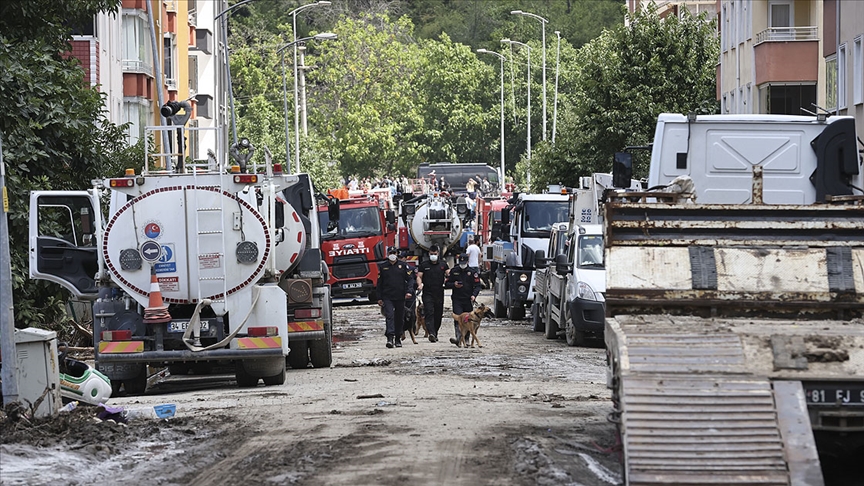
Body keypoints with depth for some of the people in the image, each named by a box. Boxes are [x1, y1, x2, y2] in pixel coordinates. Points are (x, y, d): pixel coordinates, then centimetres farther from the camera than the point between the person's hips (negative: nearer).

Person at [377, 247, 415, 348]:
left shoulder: (403, 266, 7)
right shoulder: (382, 267, 8)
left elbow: (410, 279, 4)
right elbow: (379, 283, 11)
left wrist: (409, 291, -12)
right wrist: (379, 298, 7)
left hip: (400, 297, 1)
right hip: (387, 297, -1)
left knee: (400, 318, 8)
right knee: (389, 316, -16)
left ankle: (398, 339, 19)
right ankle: (390, 338, -24)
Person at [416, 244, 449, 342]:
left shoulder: (443, 264, 10)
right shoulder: (424, 264, 5)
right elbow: (419, 276, 5)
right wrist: (420, 284, -15)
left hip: (439, 293, 3)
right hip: (428, 293, -3)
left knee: (438, 315, 8)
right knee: (429, 313, -17)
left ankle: (435, 334, 21)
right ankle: (431, 333, -29)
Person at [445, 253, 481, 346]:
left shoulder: (472, 272, 5)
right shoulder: (454, 272, 9)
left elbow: (477, 286, 3)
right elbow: (446, 284, 14)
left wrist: (474, 295, -15)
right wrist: (454, 285, -7)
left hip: (468, 300, 0)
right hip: (457, 300, 0)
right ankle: (458, 338, -24)